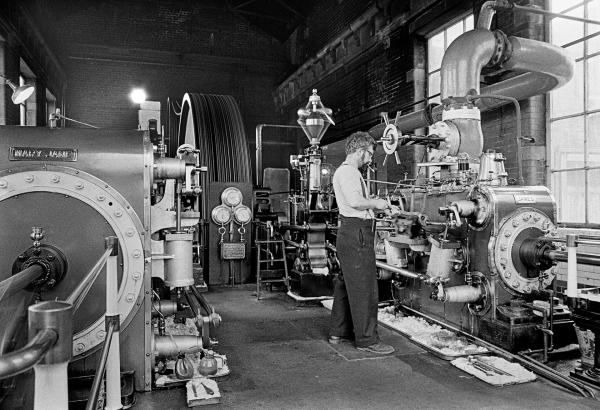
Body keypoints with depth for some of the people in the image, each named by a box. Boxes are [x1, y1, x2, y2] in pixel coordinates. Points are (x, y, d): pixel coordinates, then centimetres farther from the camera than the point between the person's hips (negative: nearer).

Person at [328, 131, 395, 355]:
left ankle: (338, 332, 26)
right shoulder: (346, 171, -12)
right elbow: (355, 201, -25)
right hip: (356, 235, -11)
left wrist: (375, 204, 13)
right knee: (364, 288, -6)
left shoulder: (349, 171, 23)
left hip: (351, 234, 11)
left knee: (346, 284, 16)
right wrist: (376, 203, -10)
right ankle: (366, 339, 1)